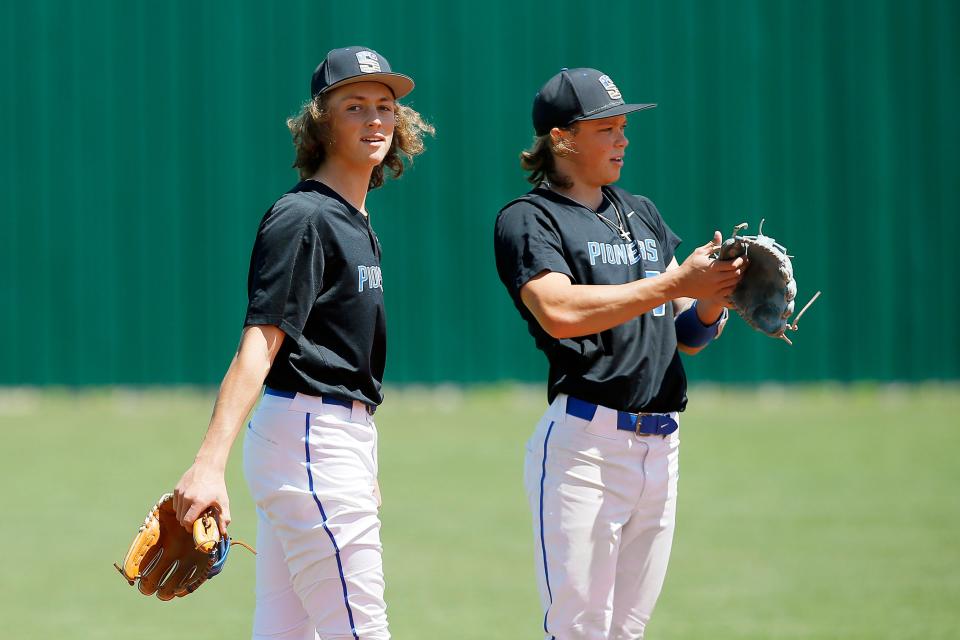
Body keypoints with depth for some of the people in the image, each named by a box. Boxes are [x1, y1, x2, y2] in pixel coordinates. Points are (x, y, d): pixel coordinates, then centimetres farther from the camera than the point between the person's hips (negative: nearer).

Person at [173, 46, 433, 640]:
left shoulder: (356, 222, 16)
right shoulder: (302, 218, -13)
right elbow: (259, 343, -23)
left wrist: (361, 468, 26)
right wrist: (210, 463, -32)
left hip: (338, 434, 10)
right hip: (309, 433, -10)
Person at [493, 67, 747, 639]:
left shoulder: (642, 214, 20)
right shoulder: (528, 219, -1)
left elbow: (688, 337, 17)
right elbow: (559, 311, -20)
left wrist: (711, 303, -6)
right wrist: (673, 284, -20)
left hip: (661, 449, 7)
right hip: (584, 444, -7)